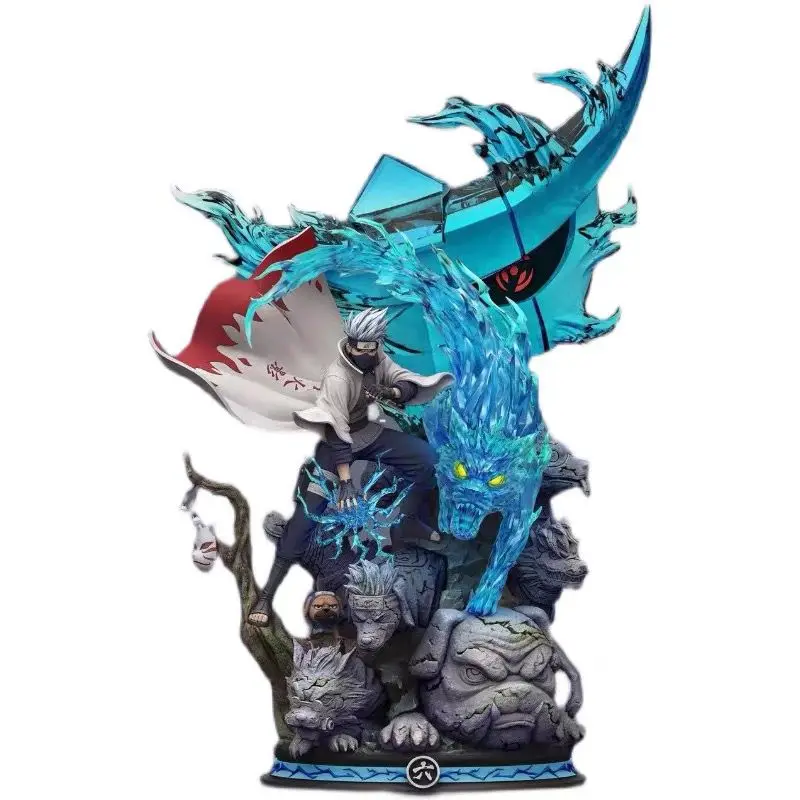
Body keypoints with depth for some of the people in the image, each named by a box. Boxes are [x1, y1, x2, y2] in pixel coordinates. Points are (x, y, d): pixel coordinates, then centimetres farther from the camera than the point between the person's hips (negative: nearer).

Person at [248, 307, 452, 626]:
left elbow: (410, 385, -8)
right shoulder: (337, 377, -28)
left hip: (368, 432, 7)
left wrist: (391, 391, -32)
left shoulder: (377, 359, -8)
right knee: (308, 512, -16)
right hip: (336, 441, -7)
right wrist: (345, 481, -36)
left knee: (426, 458, 0)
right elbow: (337, 432, -32)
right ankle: (267, 593, -13)